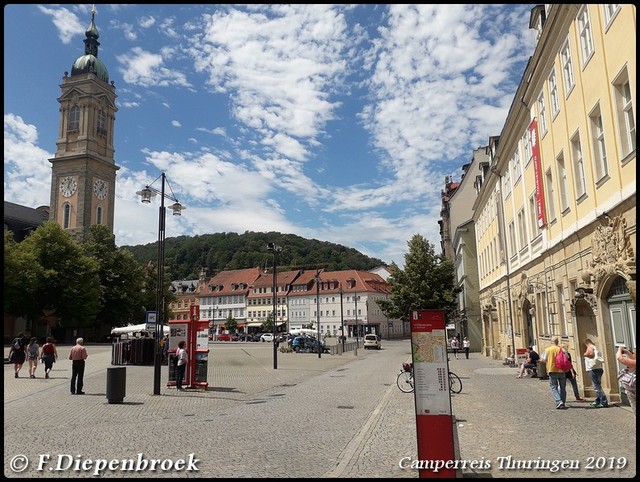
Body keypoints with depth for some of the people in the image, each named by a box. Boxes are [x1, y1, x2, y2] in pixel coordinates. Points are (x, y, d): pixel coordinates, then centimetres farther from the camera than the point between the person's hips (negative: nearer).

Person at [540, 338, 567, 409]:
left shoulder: (547, 350, -4)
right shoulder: (561, 349, -2)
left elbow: (543, 360, -4)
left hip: (552, 371, -2)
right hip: (561, 371, 2)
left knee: (554, 387, 4)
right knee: (562, 388, 13)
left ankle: (559, 401, -13)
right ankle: (563, 404, 16)